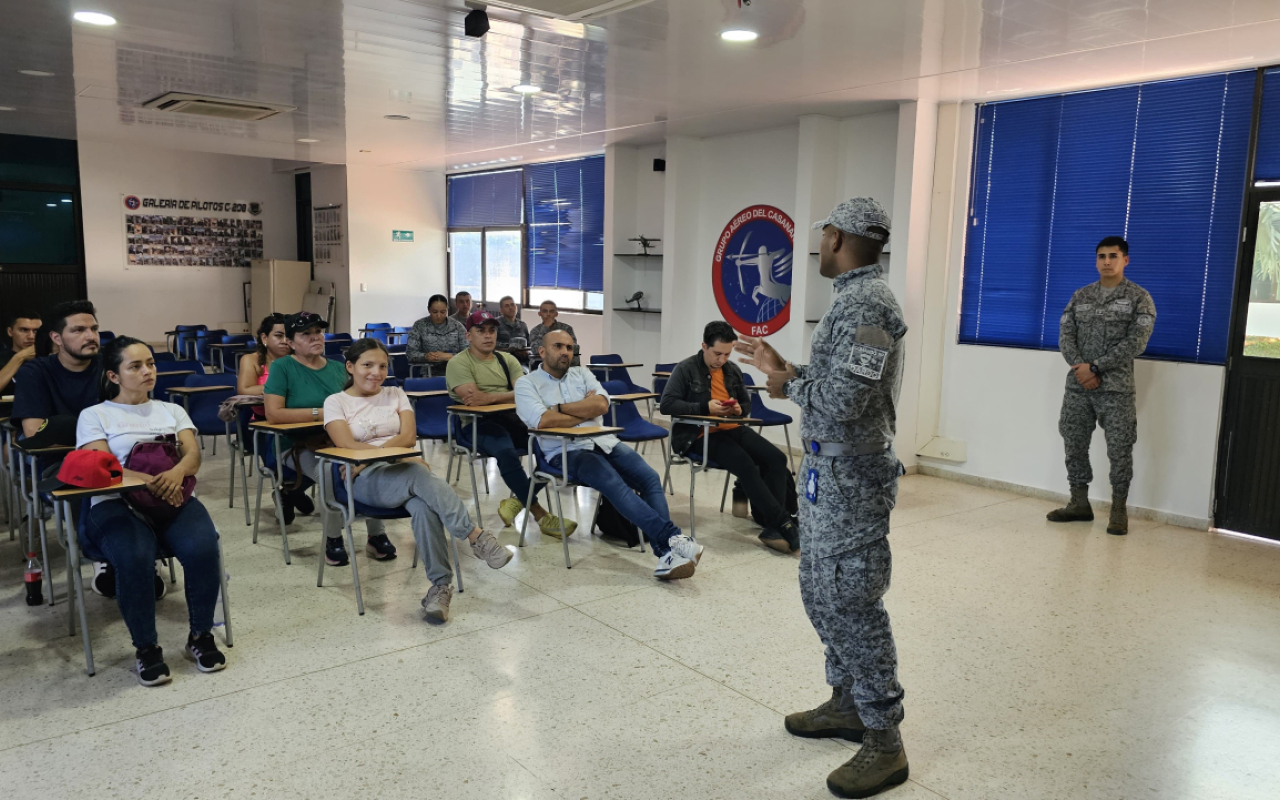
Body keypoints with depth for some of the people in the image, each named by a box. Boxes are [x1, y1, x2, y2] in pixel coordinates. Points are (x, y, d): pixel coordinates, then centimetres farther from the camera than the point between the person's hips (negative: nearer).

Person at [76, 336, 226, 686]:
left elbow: (193, 455, 7)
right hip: (117, 503, -2)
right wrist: (150, 481, -23)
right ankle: (146, 648, -14)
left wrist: (177, 473, -19)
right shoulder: (94, 415, 13)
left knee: (202, 548, -30)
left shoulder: (172, 410, 23)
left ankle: (201, 636, -9)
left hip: (174, 500, 2)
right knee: (135, 559, -35)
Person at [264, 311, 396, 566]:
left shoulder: (338, 368, 15)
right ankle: (333, 540, -12)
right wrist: (319, 413, -15)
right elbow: (273, 413, -12)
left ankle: (377, 535, -11)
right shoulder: (282, 367, -1)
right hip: (300, 446, -4)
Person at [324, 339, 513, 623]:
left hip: (404, 471, 3)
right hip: (365, 481, -3)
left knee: (424, 507, -35)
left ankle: (440, 584, -34)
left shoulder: (396, 394, 17)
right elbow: (348, 445, -8)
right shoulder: (336, 402, 9)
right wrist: (401, 457, -18)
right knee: (418, 475, -37)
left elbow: (408, 437, 2)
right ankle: (476, 536, -40)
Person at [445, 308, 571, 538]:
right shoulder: (458, 363, 1)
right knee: (506, 451, -37)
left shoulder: (507, 359, 15)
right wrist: (506, 395, -9)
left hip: (510, 419, 5)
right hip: (475, 423, -5)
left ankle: (519, 500, -6)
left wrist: (490, 397, -17)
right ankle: (540, 515, -27)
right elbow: (471, 399, -16)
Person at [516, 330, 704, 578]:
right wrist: (585, 410, -5)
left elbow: (602, 405, -2)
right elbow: (543, 421, -16)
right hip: (566, 452, -5)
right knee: (616, 485, -31)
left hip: (603, 441, 5)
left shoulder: (582, 373, 17)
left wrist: (559, 407, -6)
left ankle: (666, 553, -30)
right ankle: (672, 537, -35)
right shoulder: (527, 383, 3)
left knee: (650, 478, -19)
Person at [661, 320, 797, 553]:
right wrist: (705, 407, -19)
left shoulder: (733, 370, 14)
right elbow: (667, 404, -11)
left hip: (733, 428, 6)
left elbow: (747, 403, 25)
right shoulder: (686, 369, -2)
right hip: (702, 434, -6)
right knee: (745, 464, -30)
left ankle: (772, 528, -19)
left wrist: (740, 409, -1)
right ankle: (784, 524, -23)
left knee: (776, 458, -18)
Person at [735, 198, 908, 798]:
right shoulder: (855, 297, 14)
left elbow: (842, 398, -27)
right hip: (827, 470, 11)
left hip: (849, 477, -11)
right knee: (821, 592, 19)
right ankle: (847, 703, 34)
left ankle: (884, 742, 11)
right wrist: (784, 369, 10)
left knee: (851, 602, -3)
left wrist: (786, 381, -11)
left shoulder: (865, 304, -19)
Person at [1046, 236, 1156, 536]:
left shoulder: (1139, 298, 0)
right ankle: (1079, 503, 20)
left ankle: (1119, 510, 9)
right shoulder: (1080, 296, 12)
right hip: (1078, 386, 4)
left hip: (1116, 388, -4)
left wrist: (1095, 367, -15)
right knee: (1074, 446, 8)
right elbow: (1065, 335, 6)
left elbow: (1136, 342, -10)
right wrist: (1079, 367, -11)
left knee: (1119, 450, -2)